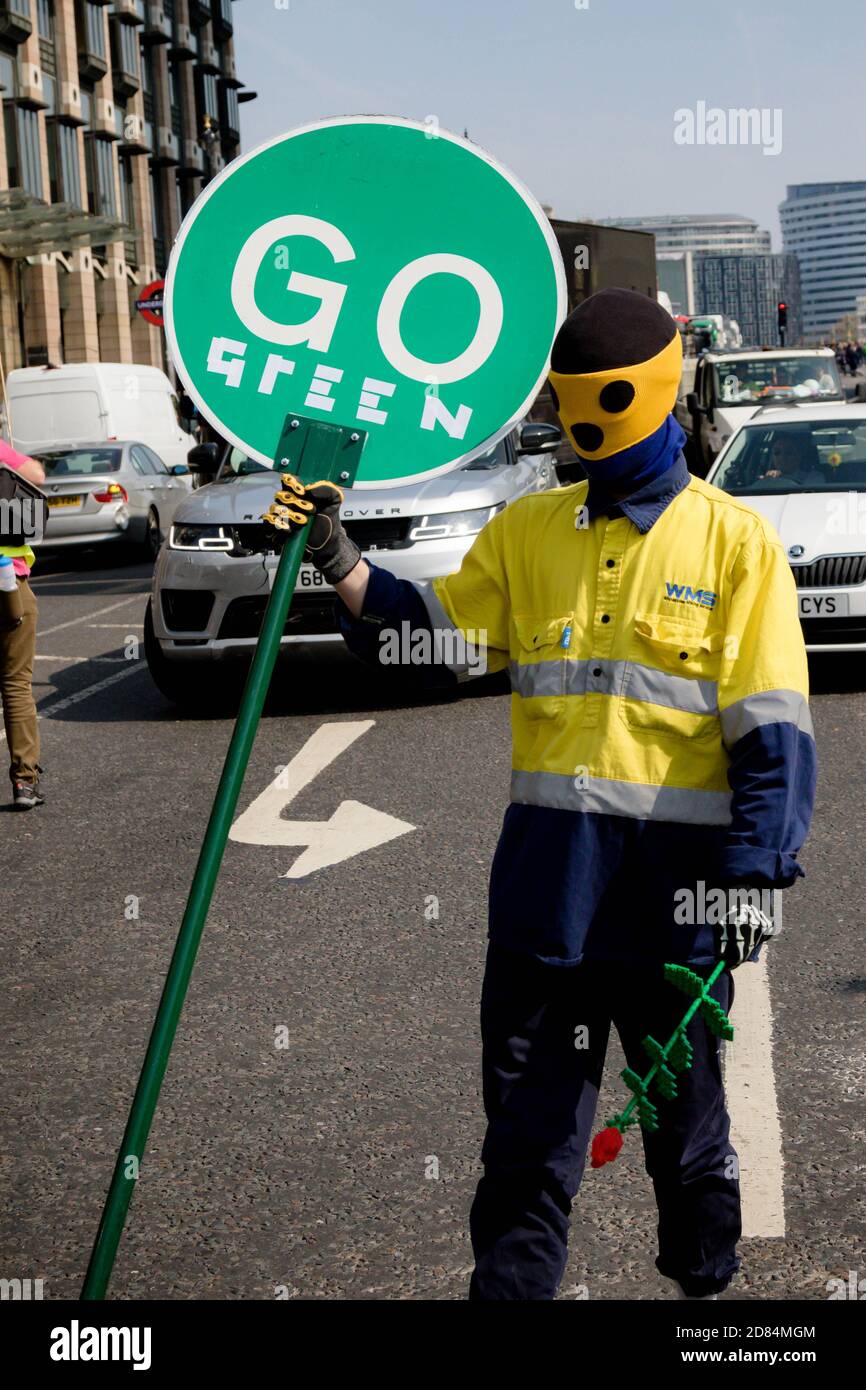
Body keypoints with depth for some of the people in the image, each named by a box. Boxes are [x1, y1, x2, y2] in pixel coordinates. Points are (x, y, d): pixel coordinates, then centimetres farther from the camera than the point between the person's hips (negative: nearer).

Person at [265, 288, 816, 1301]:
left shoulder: (734, 541, -2)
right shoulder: (526, 532, 10)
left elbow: (771, 730, -6)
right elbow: (432, 634, 6)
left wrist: (753, 874, -13)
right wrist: (337, 559, -9)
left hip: (676, 870, -2)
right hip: (547, 864, 3)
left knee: (684, 1099, 14)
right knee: (528, 1106, 7)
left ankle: (705, 1274, 34)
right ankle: (509, 1279, 17)